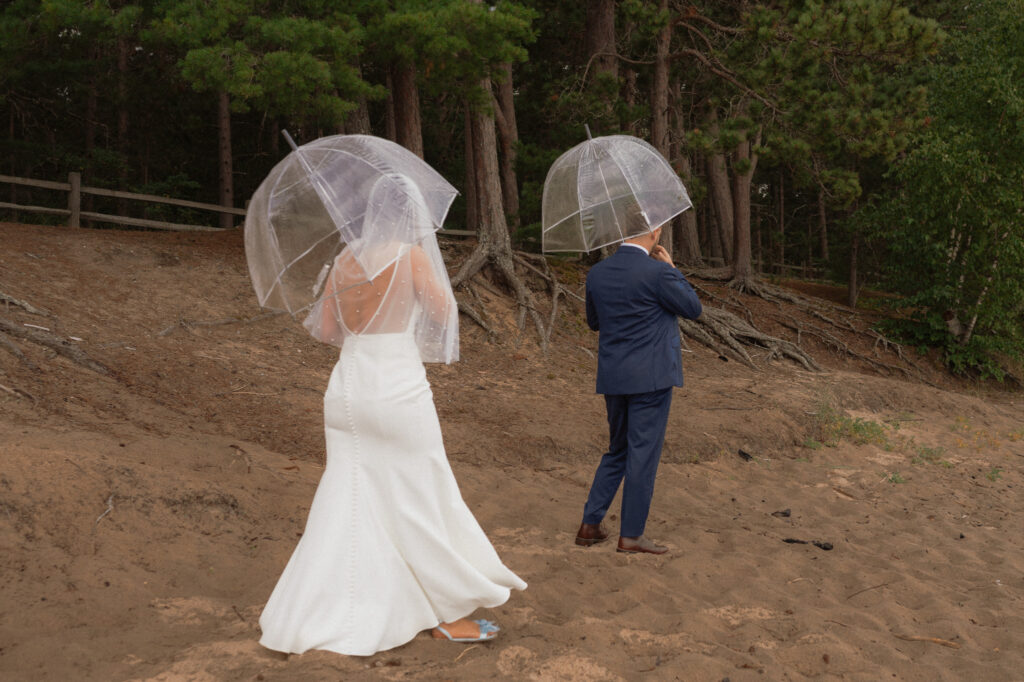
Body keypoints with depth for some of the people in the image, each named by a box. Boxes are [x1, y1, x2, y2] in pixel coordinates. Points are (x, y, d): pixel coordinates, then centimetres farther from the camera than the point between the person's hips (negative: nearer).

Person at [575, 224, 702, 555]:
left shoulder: (597, 273, 3)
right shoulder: (658, 273, -15)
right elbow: (693, 309, -2)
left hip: (612, 378, 6)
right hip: (651, 377, -6)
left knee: (618, 450, 18)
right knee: (643, 453, 2)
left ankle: (590, 525, 16)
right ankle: (631, 534, 8)